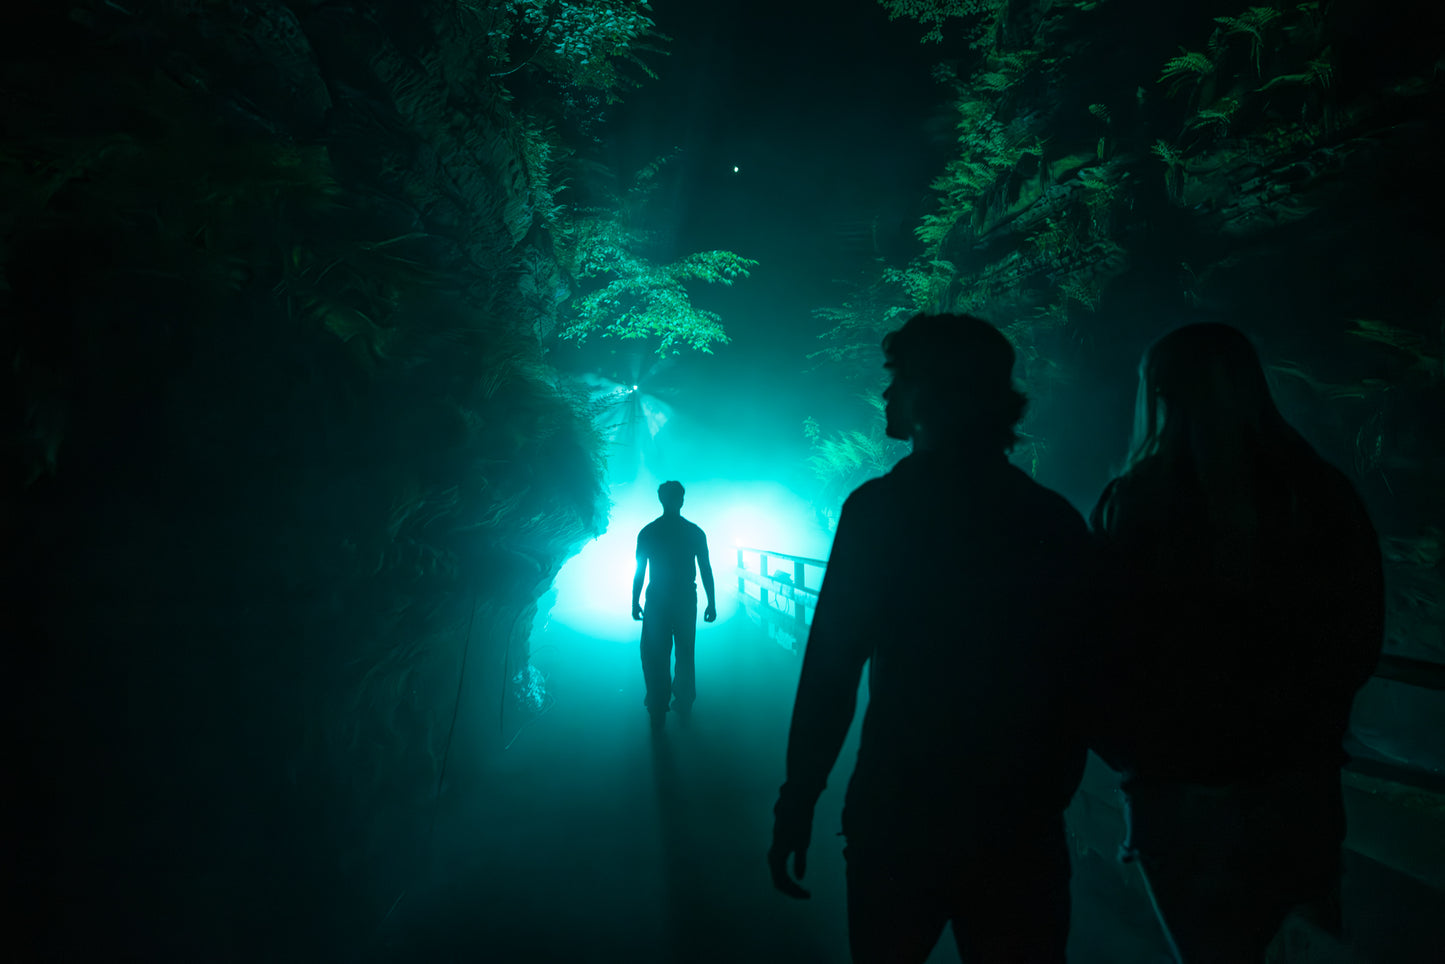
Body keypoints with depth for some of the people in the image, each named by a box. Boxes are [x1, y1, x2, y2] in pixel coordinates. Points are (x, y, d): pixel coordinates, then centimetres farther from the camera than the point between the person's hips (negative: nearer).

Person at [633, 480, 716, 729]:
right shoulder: (695, 532, -5)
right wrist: (712, 603, 5)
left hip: (657, 602, -1)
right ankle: (684, 702, 31)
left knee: (655, 657, 9)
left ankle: (658, 712, 15)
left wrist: (635, 602, 8)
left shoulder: (647, 532, -6)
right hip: (686, 600, 1)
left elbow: (640, 571, -3)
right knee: (685, 653, 18)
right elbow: (706, 571, -3)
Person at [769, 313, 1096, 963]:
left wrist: (797, 801, -6)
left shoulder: (880, 507, -15)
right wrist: (1045, 801, 17)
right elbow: (1077, 682, 5)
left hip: (899, 816, -2)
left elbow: (831, 669, -16)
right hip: (1021, 825, 3)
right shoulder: (1058, 521, -1)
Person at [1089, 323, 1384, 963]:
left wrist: (1128, 749, 5)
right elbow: (1359, 645, 5)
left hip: (1181, 786, -3)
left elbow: (1105, 647, -12)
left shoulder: (1136, 502, -18)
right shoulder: (1322, 493, -6)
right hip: (1293, 784, 4)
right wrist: (1309, 736, 19)